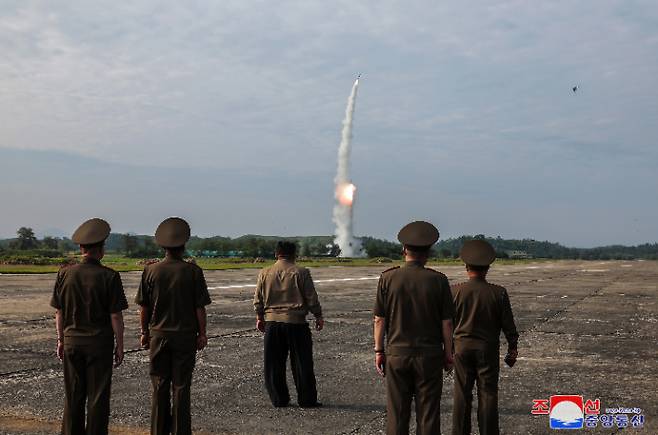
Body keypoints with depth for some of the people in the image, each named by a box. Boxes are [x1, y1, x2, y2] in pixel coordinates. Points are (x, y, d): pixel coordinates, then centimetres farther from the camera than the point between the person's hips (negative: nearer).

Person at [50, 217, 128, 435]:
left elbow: (59, 312, 4)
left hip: (72, 341, 4)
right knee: (98, 397, 5)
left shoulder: (65, 273, -2)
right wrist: (119, 345, -1)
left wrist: (61, 340, 15)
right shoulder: (109, 276, -13)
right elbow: (115, 316, -10)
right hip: (99, 342, -3)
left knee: (73, 396, 13)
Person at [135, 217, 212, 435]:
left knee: (159, 387, 10)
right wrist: (202, 334, 3)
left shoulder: (151, 270, -4)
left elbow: (144, 307, 1)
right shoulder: (193, 271, -9)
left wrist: (144, 332, 11)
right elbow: (200, 307, -6)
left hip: (158, 335, 2)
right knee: (181, 387, 5)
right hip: (185, 335, -2)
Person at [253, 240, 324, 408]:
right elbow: (312, 298, -4)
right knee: (302, 363, 5)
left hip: (272, 322, 3)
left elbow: (258, 299, 9)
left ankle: (278, 399, 14)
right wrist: (318, 317, 7)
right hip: (296, 322, -3)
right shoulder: (300, 272, -6)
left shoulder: (264, 273, 4)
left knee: (274, 364, 11)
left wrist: (259, 318, 21)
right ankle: (307, 399, 9)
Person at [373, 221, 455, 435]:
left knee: (396, 413, 8)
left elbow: (379, 319, -2)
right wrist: (448, 353, 8)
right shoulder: (438, 280, -7)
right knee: (428, 414, 8)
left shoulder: (388, 278, -5)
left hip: (396, 354, 1)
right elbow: (447, 322, -3)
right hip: (429, 355, -1)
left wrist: (379, 350, 8)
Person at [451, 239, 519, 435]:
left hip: (462, 347, 1)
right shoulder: (498, 293, -8)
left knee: (462, 394, 8)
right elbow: (508, 324, -2)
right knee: (488, 393, 6)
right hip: (488, 349, 0)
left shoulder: (455, 291, -7)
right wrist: (512, 348, 9)